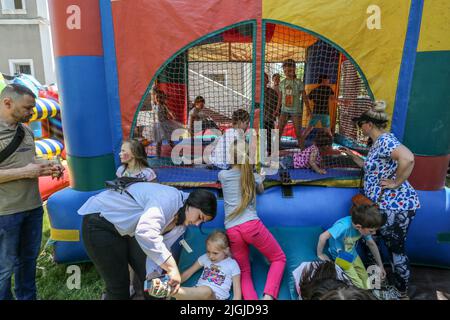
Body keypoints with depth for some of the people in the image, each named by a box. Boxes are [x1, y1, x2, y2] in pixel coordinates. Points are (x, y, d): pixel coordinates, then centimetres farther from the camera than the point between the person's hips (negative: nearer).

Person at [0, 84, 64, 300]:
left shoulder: (26, 130, 9)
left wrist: (47, 168, 2)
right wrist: (25, 172, -20)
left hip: (33, 207, 7)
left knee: (28, 259, 20)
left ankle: (27, 297, 37)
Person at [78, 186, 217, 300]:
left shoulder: (182, 221, -1)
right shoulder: (169, 199, -31)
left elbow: (160, 246, -1)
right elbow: (146, 232, -44)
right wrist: (172, 268, -39)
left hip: (126, 229, 8)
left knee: (150, 278, 6)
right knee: (118, 285, -2)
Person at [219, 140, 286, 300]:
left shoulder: (223, 175, 14)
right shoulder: (253, 176, 14)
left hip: (232, 231, 2)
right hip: (251, 225, -1)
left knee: (244, 271, 17)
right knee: (279, 258, 17)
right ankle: (268, 295, -5)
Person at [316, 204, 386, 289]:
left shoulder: (364, 227, -18)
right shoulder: (344, 226, -40)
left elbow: (372, 244, -1)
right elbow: (323, 237, -43)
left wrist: (380, 265, 6)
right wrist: (320, 254, -27)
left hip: (352, 254, 6)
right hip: (340, 257, -6)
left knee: (366, 280, 10)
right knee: (359, 286, -5)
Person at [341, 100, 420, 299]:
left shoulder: (385, 140, -19)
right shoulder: (378, 143, 13)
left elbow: (408, 158, -38)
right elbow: (369, 166, 27)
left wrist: (396, 183, -27)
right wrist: (352, 155, 23)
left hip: (396, 206, -10)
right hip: (385, 205, 10)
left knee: (396, 250, 4)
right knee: (390, 245, 21)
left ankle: (402, 294, 22)